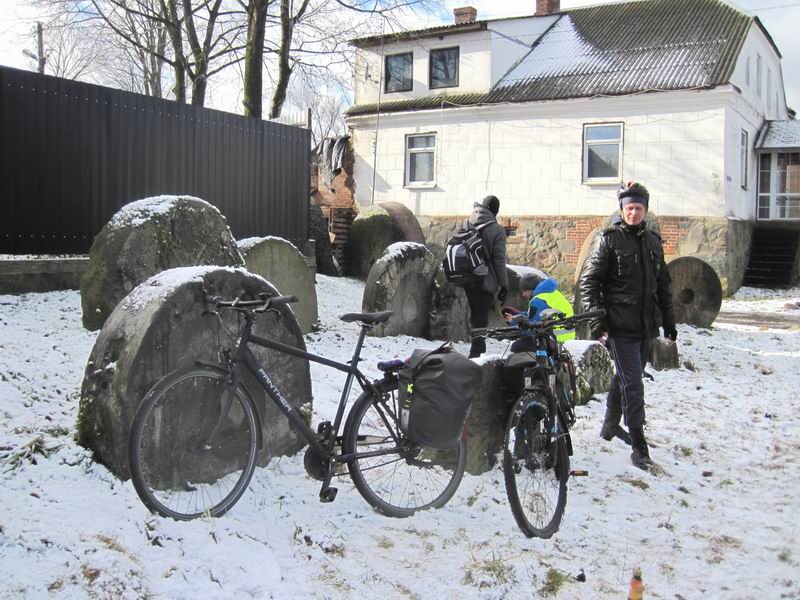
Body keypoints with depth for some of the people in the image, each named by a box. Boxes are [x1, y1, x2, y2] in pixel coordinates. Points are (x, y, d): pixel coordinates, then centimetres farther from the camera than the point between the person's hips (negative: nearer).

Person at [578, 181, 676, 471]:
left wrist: (669, 322, 19)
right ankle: (639, 448, -3)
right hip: (620, 327, -6)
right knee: (633, 385, -8)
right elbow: (589, 281, -8)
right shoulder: (608, 239, -6)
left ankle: (611, 426, 37)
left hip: (646, 327, 6)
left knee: (624, 377, 19)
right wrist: (597, 321, -16)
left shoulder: (653, 241, 12)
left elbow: (663, 285, 20)